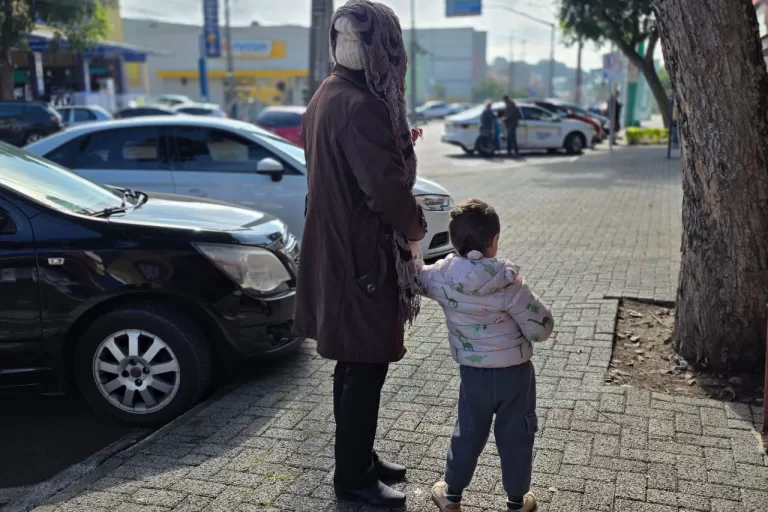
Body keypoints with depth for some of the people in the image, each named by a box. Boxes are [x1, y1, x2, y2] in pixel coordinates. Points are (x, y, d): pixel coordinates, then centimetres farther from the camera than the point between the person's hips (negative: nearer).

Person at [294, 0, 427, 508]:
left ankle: (358, 459, 34)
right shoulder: (360, 105, -22)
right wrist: (416, 225, -6)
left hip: (335, 248, 10)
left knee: (353, 364, 19)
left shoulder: (327, 95, 10)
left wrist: (397, 144, 12)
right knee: (365, 368, 3)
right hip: (362, 254, -10)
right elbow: (387, 185, -24)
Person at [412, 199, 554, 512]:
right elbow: (540, 329, -16)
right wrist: (539, 311, 5)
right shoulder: (509, 281, -20)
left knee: (468, 434, 20)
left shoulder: (441, 277, -13)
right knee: (516, 437, 15)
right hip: (515, 372, -2)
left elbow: (416, 274, 9)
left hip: (473, 373, 2)